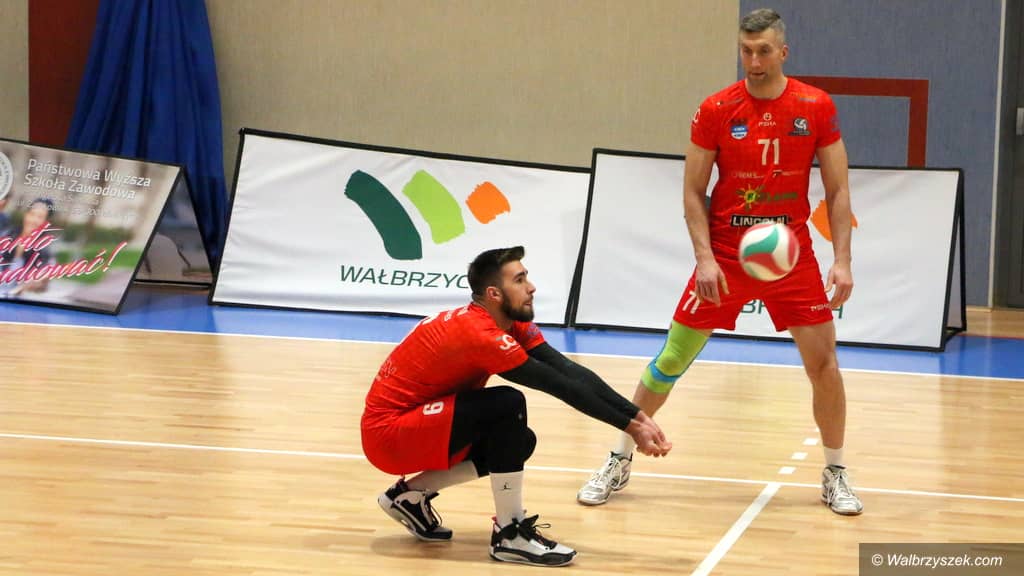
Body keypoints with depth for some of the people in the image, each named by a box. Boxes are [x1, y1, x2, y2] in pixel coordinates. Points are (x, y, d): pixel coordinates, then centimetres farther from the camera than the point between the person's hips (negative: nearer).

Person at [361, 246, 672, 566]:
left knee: (520, 441, 5)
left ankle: (412, 495, 11)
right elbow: (562, 386, -25)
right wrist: (630, 427, -21)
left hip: (415, 424, 10)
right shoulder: (479, 333, -25)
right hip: (388, 432, -10)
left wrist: (638, 416, -15)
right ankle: (510, 535, -14)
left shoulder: (512, 324, 2)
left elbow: (571, 371, -6)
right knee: (509, 405, -23)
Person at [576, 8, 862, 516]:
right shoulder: (716, 111, -7)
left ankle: (835, 476, 15)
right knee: (672, 359, 2)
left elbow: (837, 190, 0)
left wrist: (842, 260, -8)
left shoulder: (816, 107, -5)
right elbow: (692, 192, -2)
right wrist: (704, 258, -13)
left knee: (823, 361, -4)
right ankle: (619, 463, 16)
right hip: (724, 256, 0)